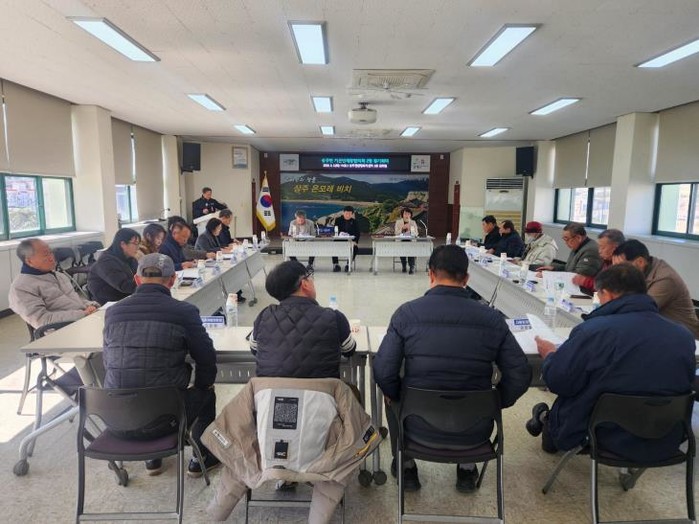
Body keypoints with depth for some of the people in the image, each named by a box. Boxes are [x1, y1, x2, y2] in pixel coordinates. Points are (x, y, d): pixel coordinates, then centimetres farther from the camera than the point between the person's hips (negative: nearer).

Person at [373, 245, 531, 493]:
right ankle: (467, 470, 42)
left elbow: (384, 372, -16)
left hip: (420, 428, -1)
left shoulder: (407, 313, -14)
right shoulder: (492, 318, -9)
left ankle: (406, 466, 42)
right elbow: (520, 375, -8)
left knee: (394, 391, 32)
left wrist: (395, 395, 5)